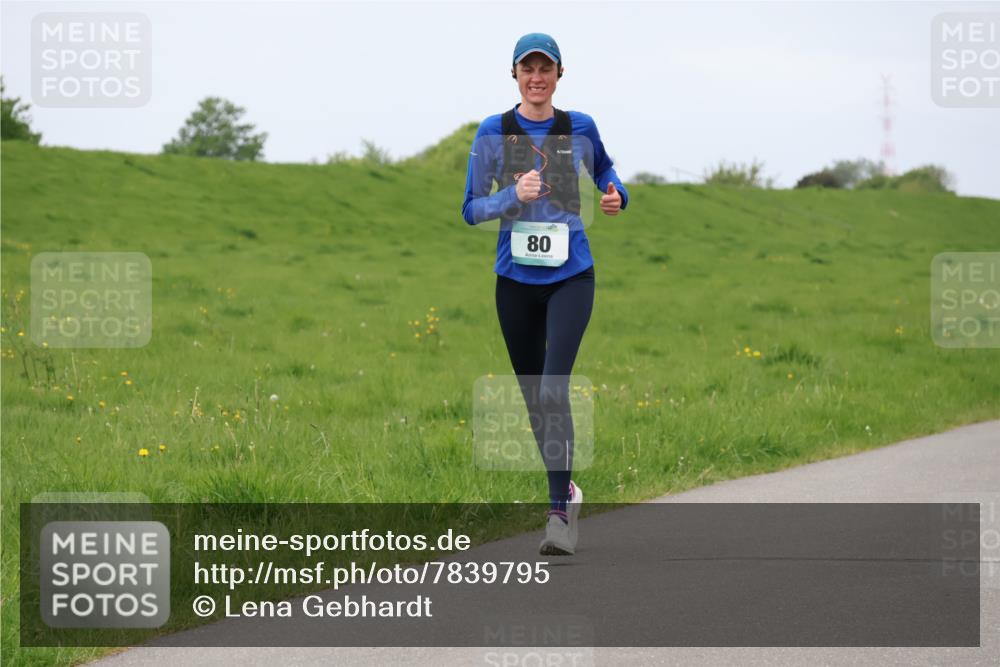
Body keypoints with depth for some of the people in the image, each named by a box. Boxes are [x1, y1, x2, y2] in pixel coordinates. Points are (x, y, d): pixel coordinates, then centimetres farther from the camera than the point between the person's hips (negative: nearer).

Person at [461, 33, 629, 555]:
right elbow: (471, 209, -2)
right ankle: (565, 489, 34)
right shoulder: (493, 132, -1)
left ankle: (559, 514, -19)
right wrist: (513, 195, -19)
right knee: (533, 395, 11)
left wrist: (617, 195, 3)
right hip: (515, 278, 2)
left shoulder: (580, 128, 2)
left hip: (570, 277, -2)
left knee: (553, 389, -18)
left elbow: (602, 166, 24)